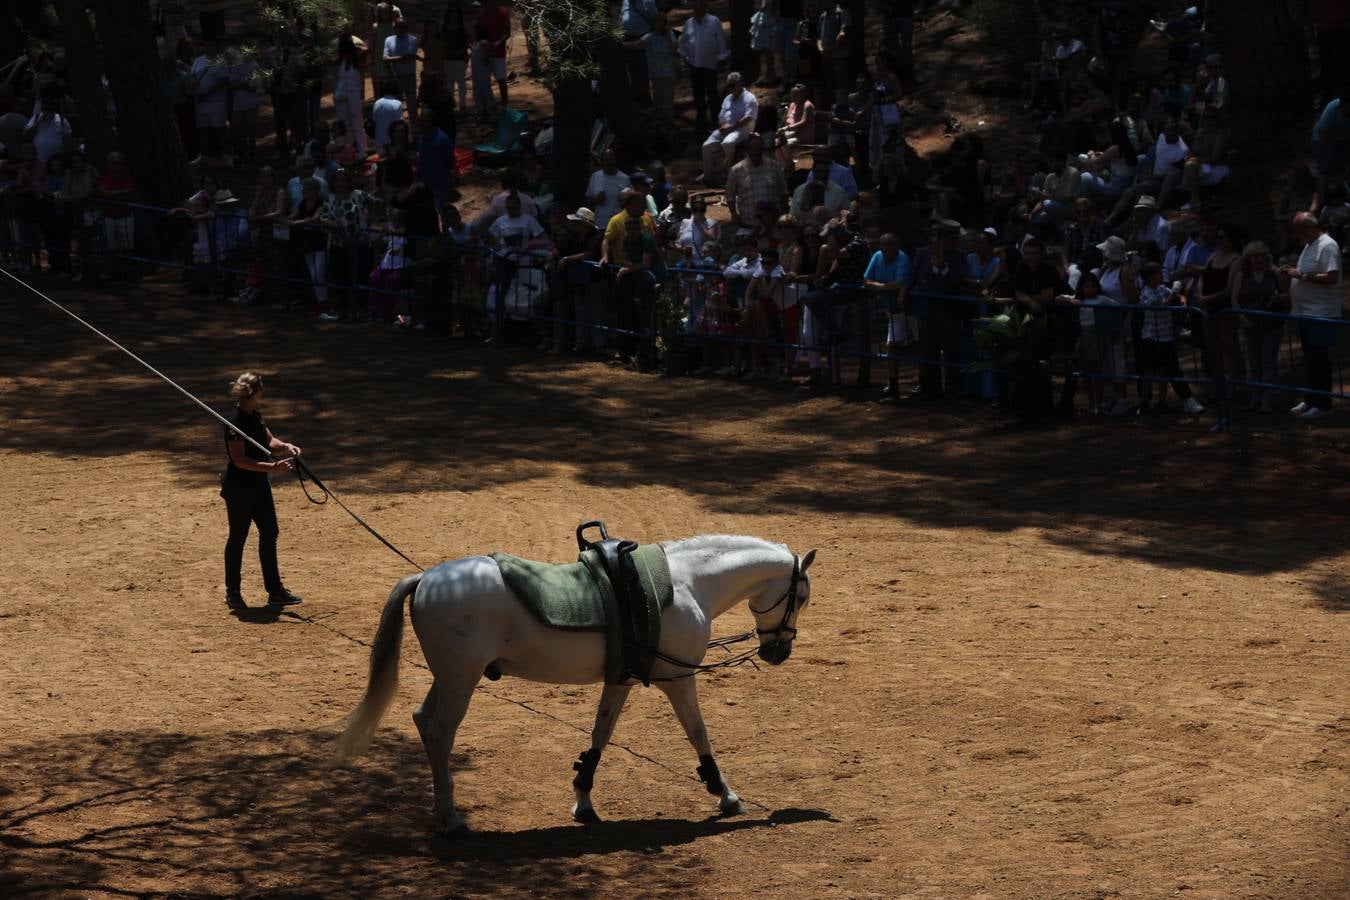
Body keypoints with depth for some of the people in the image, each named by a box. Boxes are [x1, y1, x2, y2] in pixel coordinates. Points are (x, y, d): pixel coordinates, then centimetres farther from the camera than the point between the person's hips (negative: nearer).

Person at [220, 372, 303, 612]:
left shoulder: (255, 416, 6)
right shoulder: (235, 420, -22)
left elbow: (269, 441, 14)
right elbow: (239, 460, -26)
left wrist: (286, 447, -8)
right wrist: (272, 467, -32)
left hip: (259, 484, 9)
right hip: (239, 487, -9)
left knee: (269, 532, 11)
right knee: (238, 537, 3)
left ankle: (275, 591, 18)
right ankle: (232, 593, 16)